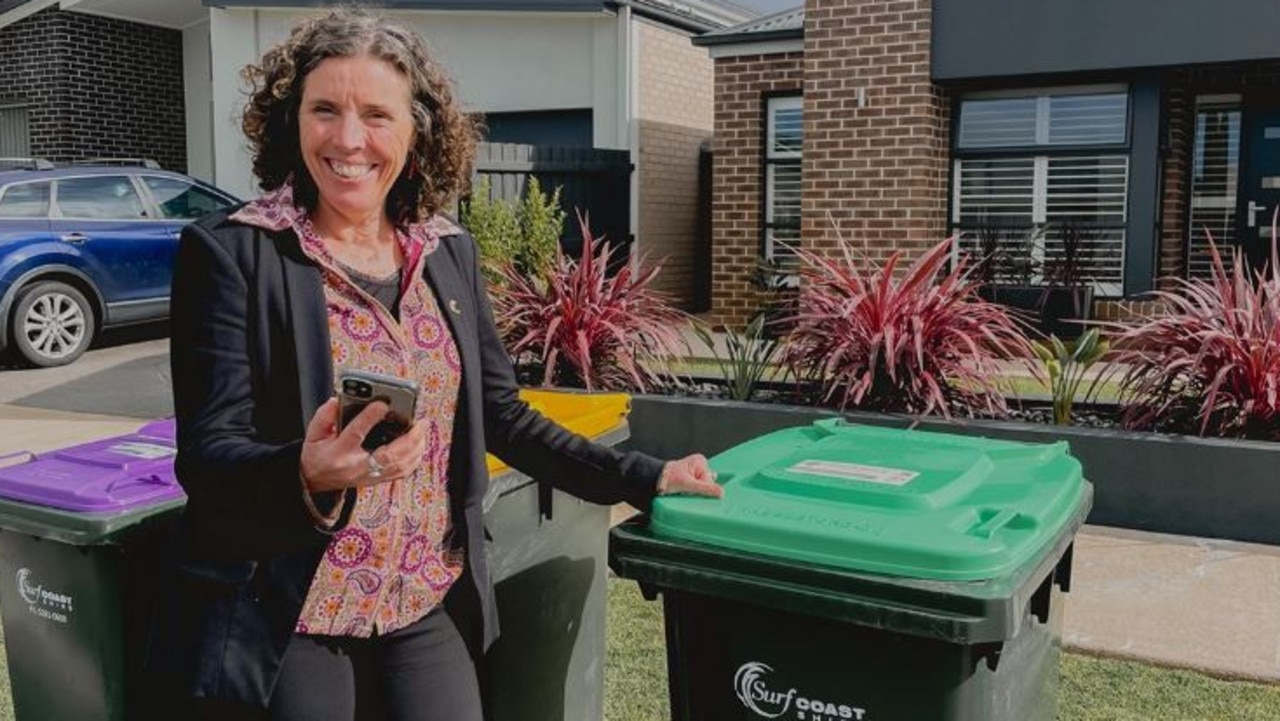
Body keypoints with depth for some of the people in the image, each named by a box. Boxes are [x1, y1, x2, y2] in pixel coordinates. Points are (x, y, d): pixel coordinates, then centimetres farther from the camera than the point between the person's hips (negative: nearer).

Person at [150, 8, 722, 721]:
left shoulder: (450, 251, 3)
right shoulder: (231, 251, -10)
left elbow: (502, 416, 8)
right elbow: (207, 455, -14)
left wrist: (644, 478, 4)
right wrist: (307, 473, -34)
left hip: (431, 609, 4)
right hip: (281, 617, -3)